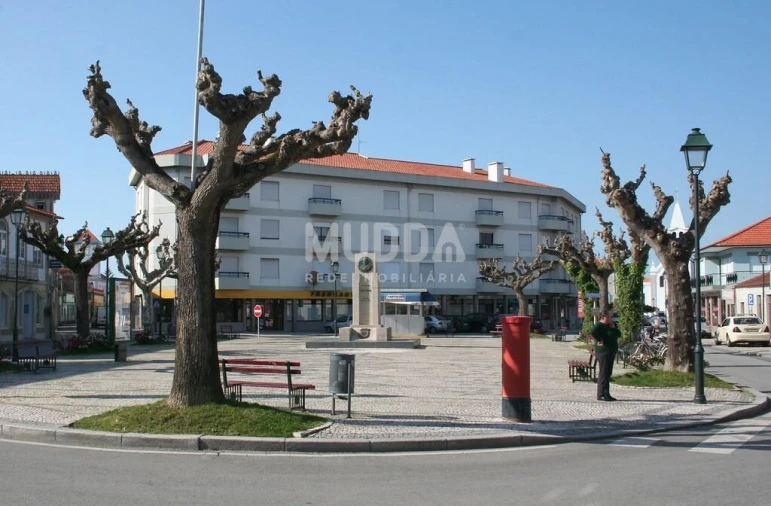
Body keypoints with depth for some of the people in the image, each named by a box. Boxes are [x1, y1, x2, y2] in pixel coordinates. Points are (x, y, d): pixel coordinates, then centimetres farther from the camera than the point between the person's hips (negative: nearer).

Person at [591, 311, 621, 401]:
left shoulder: (611, 325, 16)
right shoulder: (599, 325, -13)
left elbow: (618, 334, 13)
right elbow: (593, 332, -31)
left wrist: (613, 327, -2)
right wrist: (600, 340, -23)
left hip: (610, 353, 10)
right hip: (603, 352, -10)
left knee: (608, 374, 12)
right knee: (604, 373, -9)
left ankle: (606, 394, 18)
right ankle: (601, 395, -8)